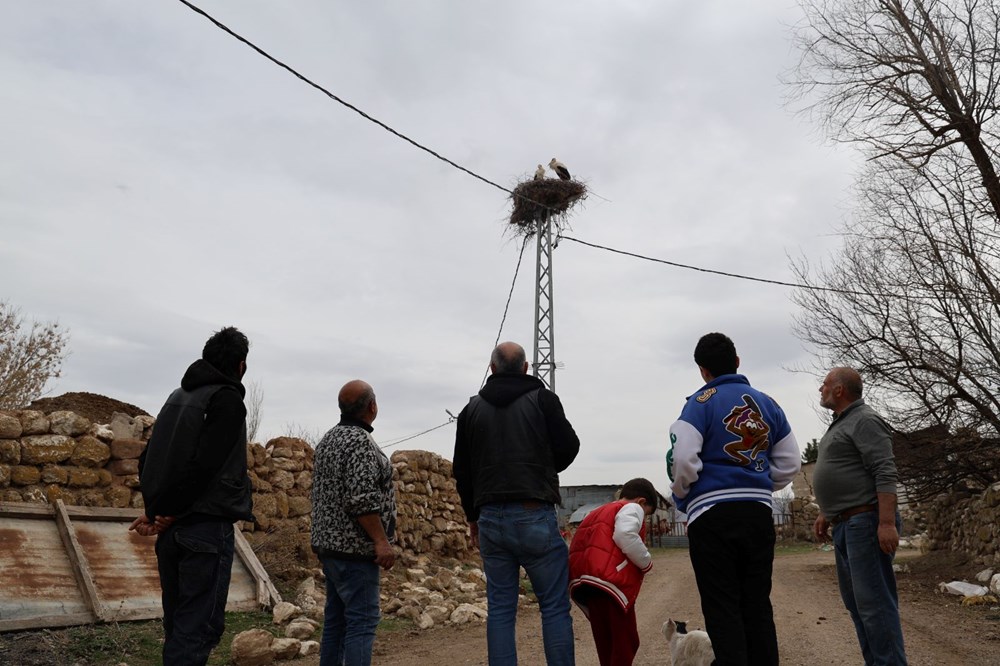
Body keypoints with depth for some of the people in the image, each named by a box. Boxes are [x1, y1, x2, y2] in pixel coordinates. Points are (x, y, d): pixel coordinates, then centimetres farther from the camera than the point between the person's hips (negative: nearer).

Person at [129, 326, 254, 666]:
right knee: (199, 628, -3)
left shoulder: (177, 396, 15)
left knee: (177, 625, 16)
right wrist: (170, 513, -9)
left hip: (172, 531, 8)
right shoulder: (228, 400, -11)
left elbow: (148, 458, 13)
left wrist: (155, 508, 6)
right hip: (208, 527, -8)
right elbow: (205, 465, -20)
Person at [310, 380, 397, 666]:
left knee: (336, 618, 15)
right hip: (354, 548, -10)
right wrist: (381, 541, -20)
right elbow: (362, 500, -25)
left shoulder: (328, 440, 13)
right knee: (362, 620, -5)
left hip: (330, 544, 10)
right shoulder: (360, 442, -17)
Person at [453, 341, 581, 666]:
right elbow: (568, 447, -2)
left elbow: (461, 471, 13)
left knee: (500, 609, 9)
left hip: (490, 519, 4)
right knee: (555, 607, 4)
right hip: (535, 517, -3)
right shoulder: (542, 399, -1)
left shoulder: (472, 408, 10)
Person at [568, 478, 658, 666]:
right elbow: (625, 535, -15)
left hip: (581, 579, 8)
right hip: (608, 580, -8)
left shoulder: (599, 512, 32)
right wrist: (646, 562, -1)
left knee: (606, 643, 16)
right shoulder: (632, 508, 7)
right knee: (625, 642, 0)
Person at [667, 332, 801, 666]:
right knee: (758, 605, 14)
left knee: (722, 609, 2)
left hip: (712, 515, -5)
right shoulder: (767, 404, 11)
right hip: (759, 513, 5)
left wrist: (680, 497, 2)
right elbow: (790, 464, 12)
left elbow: (684, 460, -15)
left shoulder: (701, 401, -6)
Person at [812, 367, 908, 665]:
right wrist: (826, 513, 23)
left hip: (865, 523, -10)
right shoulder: (839, 425, 20)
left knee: (874, 602, -9)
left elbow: (885, 474, -19)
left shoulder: (864, 421, -10)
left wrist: (887, 522, -25)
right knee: (856, 603, 12)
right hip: (845, 526, 10)